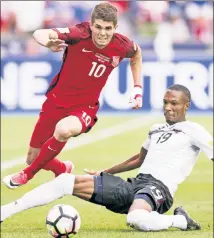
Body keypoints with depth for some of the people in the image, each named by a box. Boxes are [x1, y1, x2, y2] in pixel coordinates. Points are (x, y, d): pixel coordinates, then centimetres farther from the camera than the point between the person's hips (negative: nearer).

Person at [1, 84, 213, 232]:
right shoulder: (156, 129, 24)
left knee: (136, 218, -46)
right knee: (66, 182, -4)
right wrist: (104, 174, 38)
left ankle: (180, 221, -15)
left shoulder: (192, 131, 0)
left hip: (158, 188, -8)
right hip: (134, 185, 8)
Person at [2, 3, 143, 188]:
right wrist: (48, 42, -61)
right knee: (33, 158, 9)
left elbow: (136, 53, 14)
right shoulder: (80, 34, -22)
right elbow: (40, 33, -37)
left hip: (85, 107, -1)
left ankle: (26, 175, -11)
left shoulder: (122, 45, -13)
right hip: (56, 101, 1)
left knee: (63, 130, -36)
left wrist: (137, 88, 9)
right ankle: (63, 170, 46)